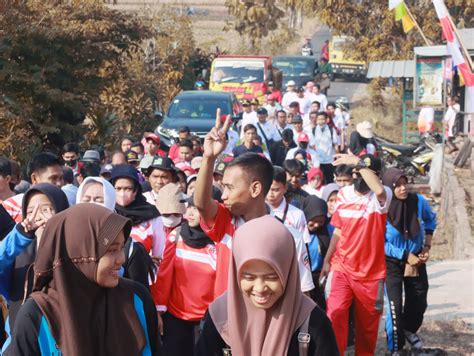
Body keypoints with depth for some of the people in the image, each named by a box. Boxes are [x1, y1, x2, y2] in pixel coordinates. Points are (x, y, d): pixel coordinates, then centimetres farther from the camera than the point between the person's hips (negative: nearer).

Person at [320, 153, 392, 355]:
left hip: (370, 272, -2)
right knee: (335, 313, -18)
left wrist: (359, 163, -35)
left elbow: (379, 190, -40)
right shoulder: (343, 194, 2)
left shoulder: (381, 198, -12)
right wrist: (327, 260, 14)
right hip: (342, 268, 2)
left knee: (367, 324, 11)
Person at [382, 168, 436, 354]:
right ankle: (396, 348, 9)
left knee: (419, 302, 16)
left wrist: (427, 246, 0)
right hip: (392, 262, -4)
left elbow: (430, 220, 7)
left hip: (417, 259, 4)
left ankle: (409, 330, 46)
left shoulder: (418, 201, -16)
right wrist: (406, 256, -19)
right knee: (395, 305, -8)